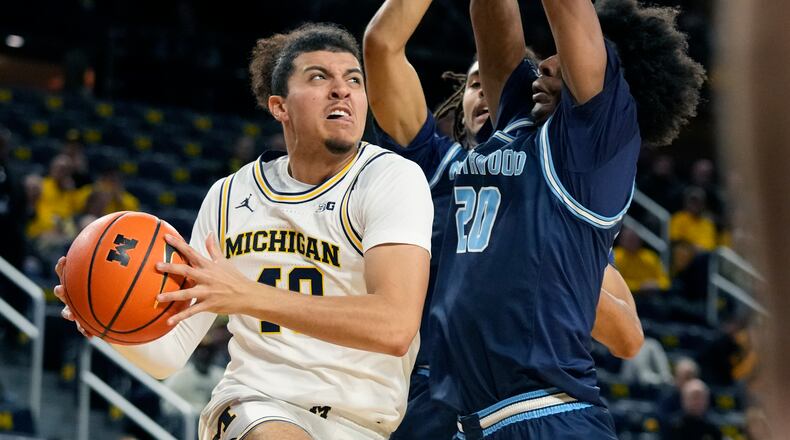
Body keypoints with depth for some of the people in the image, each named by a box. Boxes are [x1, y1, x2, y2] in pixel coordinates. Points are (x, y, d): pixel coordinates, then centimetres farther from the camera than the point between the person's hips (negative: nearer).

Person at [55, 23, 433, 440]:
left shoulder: (391, 178, -7)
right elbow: (169, 351, 9)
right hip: (252, 405, 0)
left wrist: (247, 295, -29)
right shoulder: (229, 198, 7)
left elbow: (395, 326, -24)